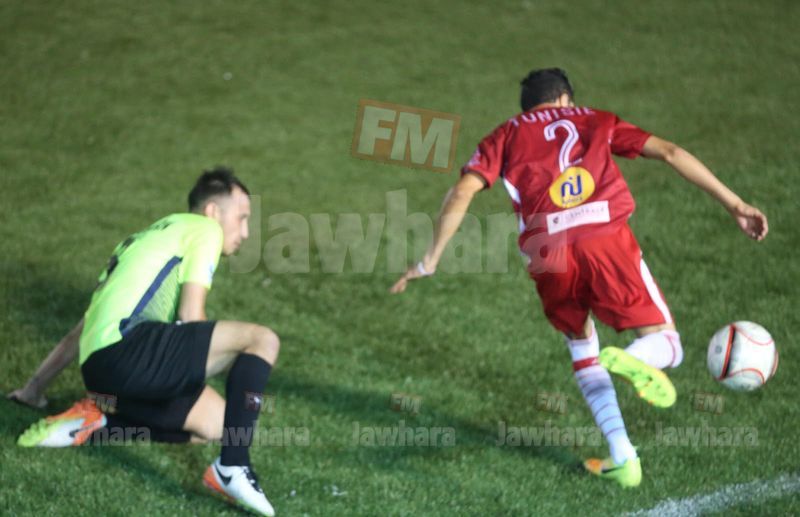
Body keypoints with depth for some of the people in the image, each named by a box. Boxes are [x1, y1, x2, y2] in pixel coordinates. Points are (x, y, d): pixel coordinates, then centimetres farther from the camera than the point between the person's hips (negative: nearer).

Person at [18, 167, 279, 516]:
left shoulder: (148, 238, 34)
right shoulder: (205, 229, 9)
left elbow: (86, 327, 35)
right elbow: (190, 318, -2)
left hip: (96, 366, 9)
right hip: (127, 347, -9)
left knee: (214, 424, 17)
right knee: (262, 340, -11)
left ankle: (98, 413, 8)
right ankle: (232, 468, -22)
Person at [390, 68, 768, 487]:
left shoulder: (506, 136, 26)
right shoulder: (595, 121, 27)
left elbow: (462, 193, 9)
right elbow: (669, 152, 16)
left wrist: (430, 261, 11)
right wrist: (734, 204, 14)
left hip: (548, 252, 1)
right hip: (605, 236, -1)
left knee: (581, 346, 23)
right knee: (666, 346, 8)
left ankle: (621, 457, 7)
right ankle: (632, 359, -29)